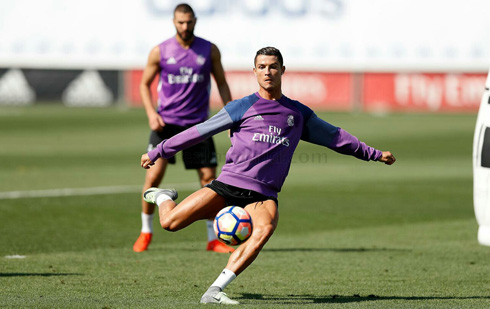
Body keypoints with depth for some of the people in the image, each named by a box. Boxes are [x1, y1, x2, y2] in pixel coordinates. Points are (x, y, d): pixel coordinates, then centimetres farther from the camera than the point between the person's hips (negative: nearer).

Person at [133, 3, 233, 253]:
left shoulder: (210, 51, 3)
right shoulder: (160, 52, 0)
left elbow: (221, 84, 12)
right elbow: (145, 84, 8)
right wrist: (151, 113, -8)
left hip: (198, 123, 1)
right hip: (166, 122, -1)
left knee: (209, 177, -3)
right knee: (153, 176, -9)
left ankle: (213, 239, 6)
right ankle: (146, 232, 8)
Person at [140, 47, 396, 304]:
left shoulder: (298, 113, 16)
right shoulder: (242, 107, 6)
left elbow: (334, 136, 28)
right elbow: (199, 131, 8)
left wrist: (375, 154, 32)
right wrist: (157, 153, 8)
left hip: (263, 195, 2)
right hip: (228, 185, -2)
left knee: (265, 228, -34)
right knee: (170, 222, -16)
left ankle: (214, 291, -35)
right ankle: (162, 197, 24)